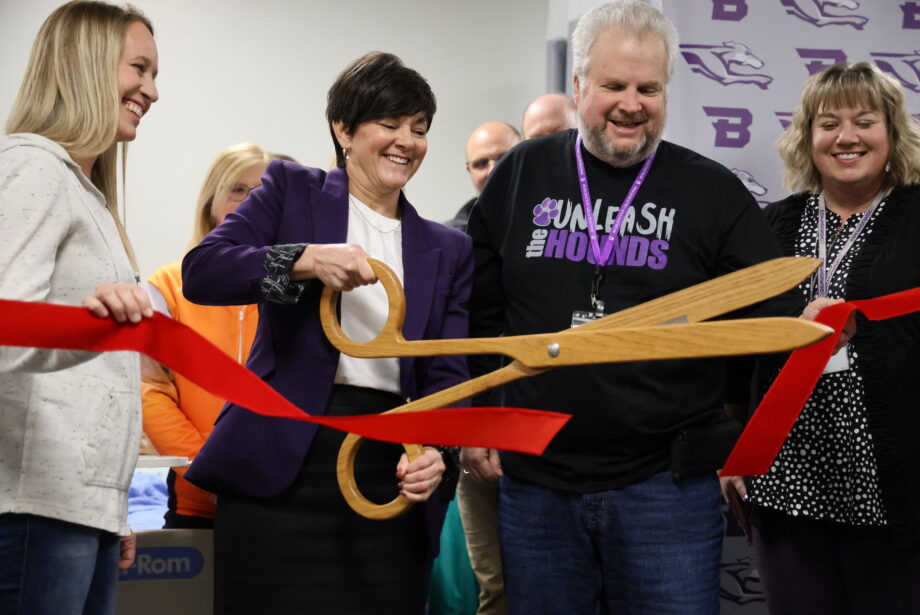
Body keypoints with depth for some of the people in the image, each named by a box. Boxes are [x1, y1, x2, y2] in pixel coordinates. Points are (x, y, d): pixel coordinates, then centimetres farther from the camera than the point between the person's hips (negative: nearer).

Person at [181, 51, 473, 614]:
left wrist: (431, 448, -14)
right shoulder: (292, 190, 8)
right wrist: (306, 260, -21)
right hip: (279, 473, -2)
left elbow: (447, 373, 6)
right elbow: (201, 271, -5)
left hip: (389, 478, 3)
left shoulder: (448, 251, 15)